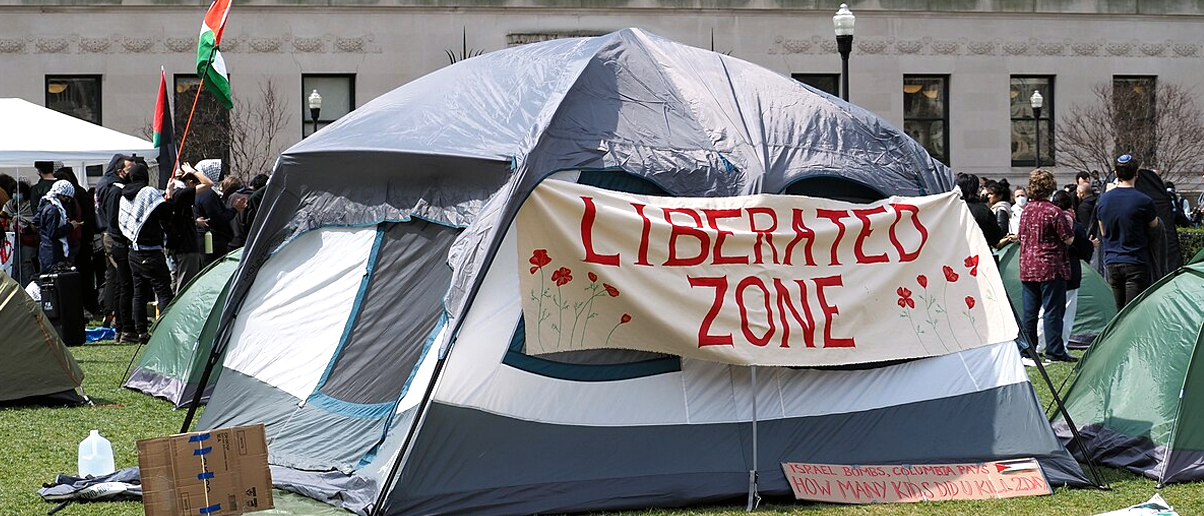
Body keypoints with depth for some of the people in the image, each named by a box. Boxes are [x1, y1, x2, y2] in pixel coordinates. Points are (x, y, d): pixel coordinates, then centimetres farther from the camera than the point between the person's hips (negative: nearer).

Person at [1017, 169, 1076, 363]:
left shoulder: (1026, 210, 7)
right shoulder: (1054, 212, -13)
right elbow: (1068, 238, -10)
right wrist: (1069, 222, 5)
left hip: (1028, 267, 6)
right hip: (1050, 267, -6)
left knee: (1030, 310, 11)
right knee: (1052, 310, -3)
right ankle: (1054, 351, -2)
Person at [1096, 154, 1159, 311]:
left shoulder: (1104, 199, 3)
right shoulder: (1143, 201, -13)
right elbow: (1154, 225, 5)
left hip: (1111, 262, 5)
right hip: (1136, 263, -5)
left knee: (1120, 309, 13)